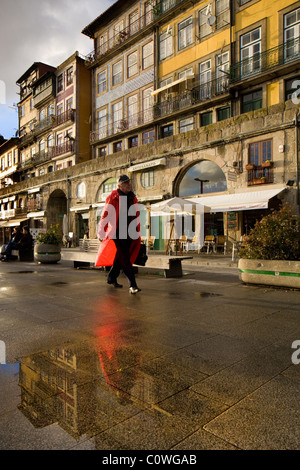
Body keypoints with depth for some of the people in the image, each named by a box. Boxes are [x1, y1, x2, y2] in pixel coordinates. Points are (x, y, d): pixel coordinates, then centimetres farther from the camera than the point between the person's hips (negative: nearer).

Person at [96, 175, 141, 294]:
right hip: (117, 233, -6)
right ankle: (132, 285, -9)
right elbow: (105, 215, -3)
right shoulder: (112, 198, -4)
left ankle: (111, 278, 33)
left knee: (120, 258, 14)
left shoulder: (133, 198, 15)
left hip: (129, 234, 6)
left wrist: (138, 233, 20)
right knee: (125, 259, -9)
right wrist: (101, 233, -3)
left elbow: (136, 216, 22)